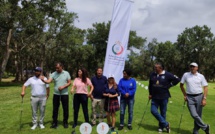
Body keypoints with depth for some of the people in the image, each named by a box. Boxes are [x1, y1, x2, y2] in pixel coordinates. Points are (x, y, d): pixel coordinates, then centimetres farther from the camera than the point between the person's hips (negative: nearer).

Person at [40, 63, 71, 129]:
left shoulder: (66, 73, -1)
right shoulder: (53, 74, 0)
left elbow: (69, 82, -1)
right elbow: (48, 81, -14)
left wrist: (63, 87, -15)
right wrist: (43, 80, -34)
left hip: (64, 94, -1)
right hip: (56, 94, 1)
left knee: (65, 109, 5)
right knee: (55, 109, 5)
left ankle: (65, 122, 19)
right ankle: (54, 123, 15)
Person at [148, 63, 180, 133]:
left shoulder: (167, 75, -10)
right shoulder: (152, 74, 2)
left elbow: (177, 79, -4)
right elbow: (150, 85, 15)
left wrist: (169, 85, -6)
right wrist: (150, 94, 14)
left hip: (164, 97, -3)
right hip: (154, 97, 3)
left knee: (163, 112, 7)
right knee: (153, 110, -5)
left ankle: (161, 127, 25)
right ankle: (166, 124, 7)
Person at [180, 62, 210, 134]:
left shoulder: (201, 76, 1)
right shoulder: (186, 75, 2)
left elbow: (205, 87, 0)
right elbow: (181, 85, 12)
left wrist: (204, 99, -9)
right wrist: (185, 95, 8)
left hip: (199, 97, 0)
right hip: (190, 97, 0)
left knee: (198, 115, 5)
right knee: (194, 115, -9)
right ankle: (205, 127, 13)